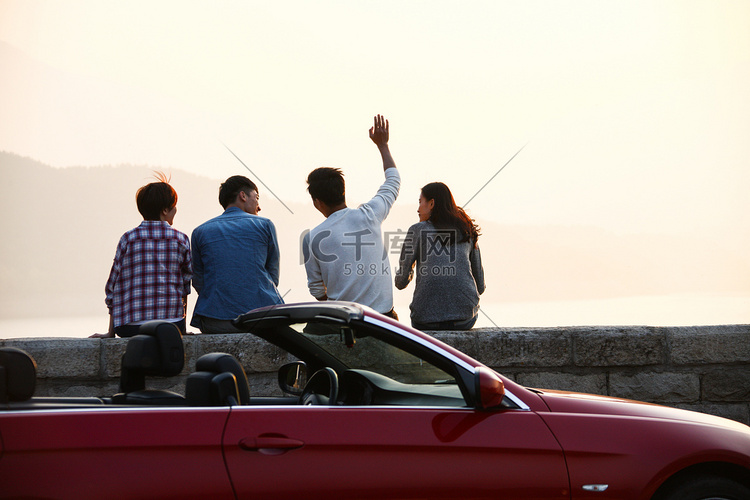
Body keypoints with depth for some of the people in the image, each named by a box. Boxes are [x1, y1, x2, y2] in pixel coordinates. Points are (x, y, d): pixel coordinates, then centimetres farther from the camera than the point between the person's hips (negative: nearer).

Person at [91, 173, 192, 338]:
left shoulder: (128, 239, 4)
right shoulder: (181, 240, 3)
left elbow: (112, 287, 4)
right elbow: (186, 286, 4)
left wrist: (111, 331, 9)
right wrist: (182, 327, 13)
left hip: (131, 327, 1)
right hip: (172, 325, -1)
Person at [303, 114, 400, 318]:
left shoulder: (311, 238, -1)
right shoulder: (369, 215, 0)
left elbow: (317, 290, 8)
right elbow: (393, 180, 19)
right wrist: (382, 144, 33)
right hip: (382, 317, 1)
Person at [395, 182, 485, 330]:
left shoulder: (417, 230, 5)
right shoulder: (467, 231, 14)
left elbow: (401, 283, 6)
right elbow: (480, 286, 16)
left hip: (427, 319, -2)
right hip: (465, 319, 2)